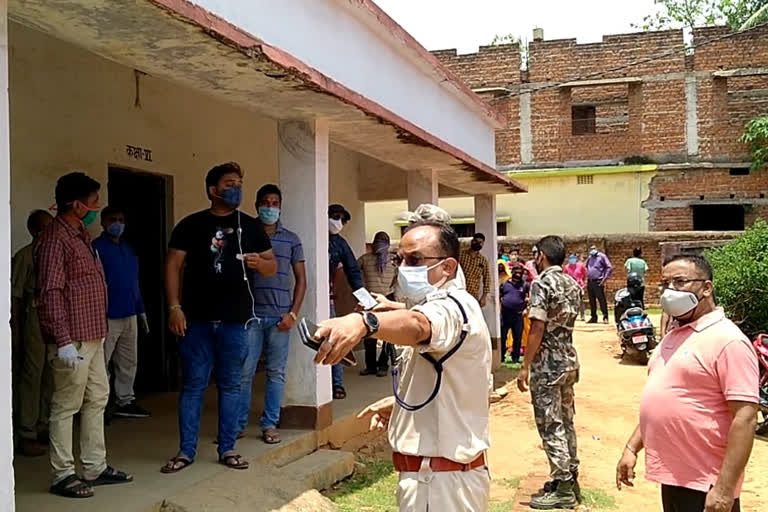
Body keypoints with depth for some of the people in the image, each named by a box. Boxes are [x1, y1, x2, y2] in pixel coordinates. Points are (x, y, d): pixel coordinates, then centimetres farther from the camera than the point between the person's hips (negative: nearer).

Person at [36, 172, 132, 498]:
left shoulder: (80, 234, 15)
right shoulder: (56, 238, -14)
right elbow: (51, 292, -20)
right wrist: (63, 341, -25)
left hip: (92, 336, 10)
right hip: (73, 338, -10)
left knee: (97, 399, 13)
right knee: (66, 406, -1)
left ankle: (95, 468, 23)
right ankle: (63, 476, 9)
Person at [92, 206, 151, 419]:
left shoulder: (128, 249, 16)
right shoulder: (96, 248, -8)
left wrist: (141, 311, 19)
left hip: (130, 315, 8)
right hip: (108, 317, -8)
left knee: (128, 362, 13)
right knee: (101, 363, -2)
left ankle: (125, 401, 23)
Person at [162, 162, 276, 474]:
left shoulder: (250, 226, 8)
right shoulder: (191, 225, 3)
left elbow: (273, 266, 10)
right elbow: (173, 265, 2)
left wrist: (260, 263, -13)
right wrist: (174, 307, -7)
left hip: (236, 320, 2)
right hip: (196, 319, -1)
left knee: (230, 385, 8)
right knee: (193, 385, 4)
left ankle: (227, 449, 18)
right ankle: (186, 450, 14)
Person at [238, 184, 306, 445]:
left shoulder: (291, 239, 8)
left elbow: (301, 279, 9)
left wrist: (293, 313, -1)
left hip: (280, 316, 1)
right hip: (251, 314, -1)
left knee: (276, 372, 5)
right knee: (244, 371, 0)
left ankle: (270, 424, 14)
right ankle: (238, 423, 11)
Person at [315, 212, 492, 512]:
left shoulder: (454, 306, -20)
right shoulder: (438, 307, 14)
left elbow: (417, 325, -44)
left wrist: (363, 322, -61)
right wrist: (402, 401, 13)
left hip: (440, 484, -10)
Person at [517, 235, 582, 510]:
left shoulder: (541, 283, -15)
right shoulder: (572, 284, 10)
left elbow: (538, 328, -19)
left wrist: (525, 366, -16)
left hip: (547, 363, -9)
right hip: (569, 359, 9)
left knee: (550, 426, -3)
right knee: (566, 421, 16)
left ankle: (563, 490, 0)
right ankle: (570, 478, 24)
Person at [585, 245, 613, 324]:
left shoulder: (601, 256, -3)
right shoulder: (589, 257, 17)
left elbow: (610, 267, -8)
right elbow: (587, 267, 32)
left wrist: (605, 279, -12)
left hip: (598, 282, -7)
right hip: (590, 282, 7)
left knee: (602, 300, -8)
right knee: (592, 301, 9)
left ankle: (605, 317, -6)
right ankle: (593, 317, 15)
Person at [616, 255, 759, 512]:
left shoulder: (728, 341, -16)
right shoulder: (673, 336, 12)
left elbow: (745, 417, -21)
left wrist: (725, 488, -24)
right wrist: (632, 448, 14)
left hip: (704, 485, -8)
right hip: (671, 476, 9)